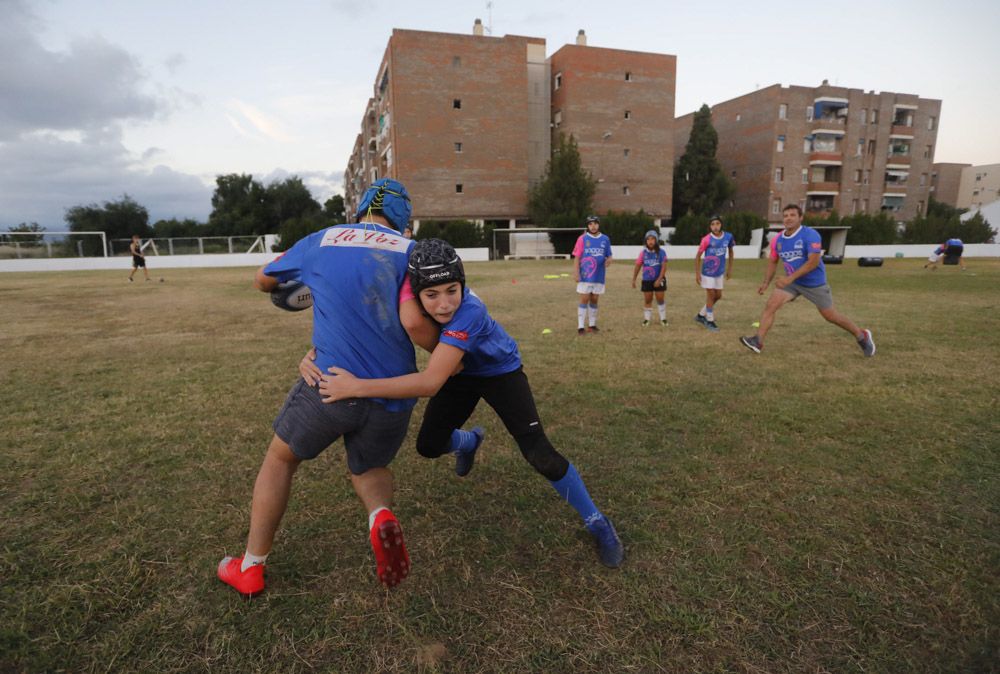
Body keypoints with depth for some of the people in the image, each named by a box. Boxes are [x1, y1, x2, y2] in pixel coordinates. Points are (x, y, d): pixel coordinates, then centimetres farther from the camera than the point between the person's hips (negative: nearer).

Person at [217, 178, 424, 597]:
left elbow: (263, 280, 25)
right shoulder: (411, 251, 6)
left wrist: (297, 275, 43)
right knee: (368, 468, 29)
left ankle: (251, 569, 33)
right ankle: (380, 515, -5)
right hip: (394, 398, 2)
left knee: (280, 458, 26)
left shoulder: (321, 241, 8)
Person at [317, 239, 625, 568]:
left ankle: (596, 522, 11)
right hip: (461, 372, 5)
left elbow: (431, 382, -50)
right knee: (429, 446, 6)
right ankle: (469, 442, 44)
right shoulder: (411, 302, -27)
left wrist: (358, 386, -51)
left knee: (540, 455, -13)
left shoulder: (469, 311, -43)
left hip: (500, 371, -5)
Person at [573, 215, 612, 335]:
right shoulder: (582, 239, -3)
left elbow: (609, 256, 13)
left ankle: (592, 325, 20)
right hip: (585, 276, -3)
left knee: (594, 300, 11)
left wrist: (608, 260, -11)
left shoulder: (605, 239, 6)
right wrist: (577, 274, -12)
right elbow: (577, 258, -4)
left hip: (599, 276, 3)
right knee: (584, 300, -3)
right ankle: (580, 327, 1)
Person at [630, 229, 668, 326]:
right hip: (647, 280, 1)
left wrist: (659, 279, -20)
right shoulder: (643, 253, -2)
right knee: (647, 300, 6)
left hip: (659, 280, -1)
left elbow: (664, 266, -12)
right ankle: (646, 319, 17)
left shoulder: (661, 252, -8)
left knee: (660, 299, 3)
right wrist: (634, 280, 2)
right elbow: (638, 266, 3)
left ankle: (663, 318, 16)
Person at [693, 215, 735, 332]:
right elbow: (698, 256, -11)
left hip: (720, 272, 5)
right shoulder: (706, 239, -19)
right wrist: (697, 273, -12)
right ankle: (710, 321, 17)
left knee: (718, 296, 11)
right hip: (708, 271, -5)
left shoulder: (728, 236, -7)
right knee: (711, 295, 1)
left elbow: (730, 251, 10)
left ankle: (701, 315, 28)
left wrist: (730, 268, 10)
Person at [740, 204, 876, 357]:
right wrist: (766, 283, 1)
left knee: (830, 316, 7)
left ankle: (862, 336, 30)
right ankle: (758, 341, -20)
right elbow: (772, 262, 11)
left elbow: (813, 262, -28)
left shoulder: (811, 235, -20)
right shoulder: (777, 240, -4)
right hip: (791, 281, 4)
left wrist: (790, 278, -34)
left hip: (815, 283, -4)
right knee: (771, 305, -17)